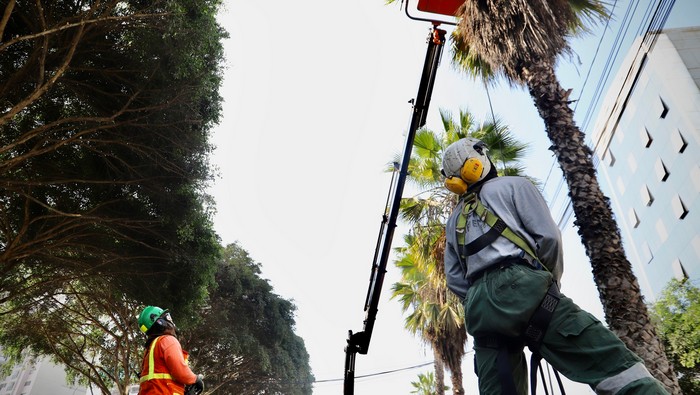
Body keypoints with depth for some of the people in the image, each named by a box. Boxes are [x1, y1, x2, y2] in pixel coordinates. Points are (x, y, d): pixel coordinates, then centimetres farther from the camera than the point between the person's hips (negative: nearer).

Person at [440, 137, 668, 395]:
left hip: (478, 311, 6)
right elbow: (548, 236, 2)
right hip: (520, 288, -5)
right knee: (618, 369, -11)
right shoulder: (513, 185, 14)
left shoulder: (453, 221, 29)